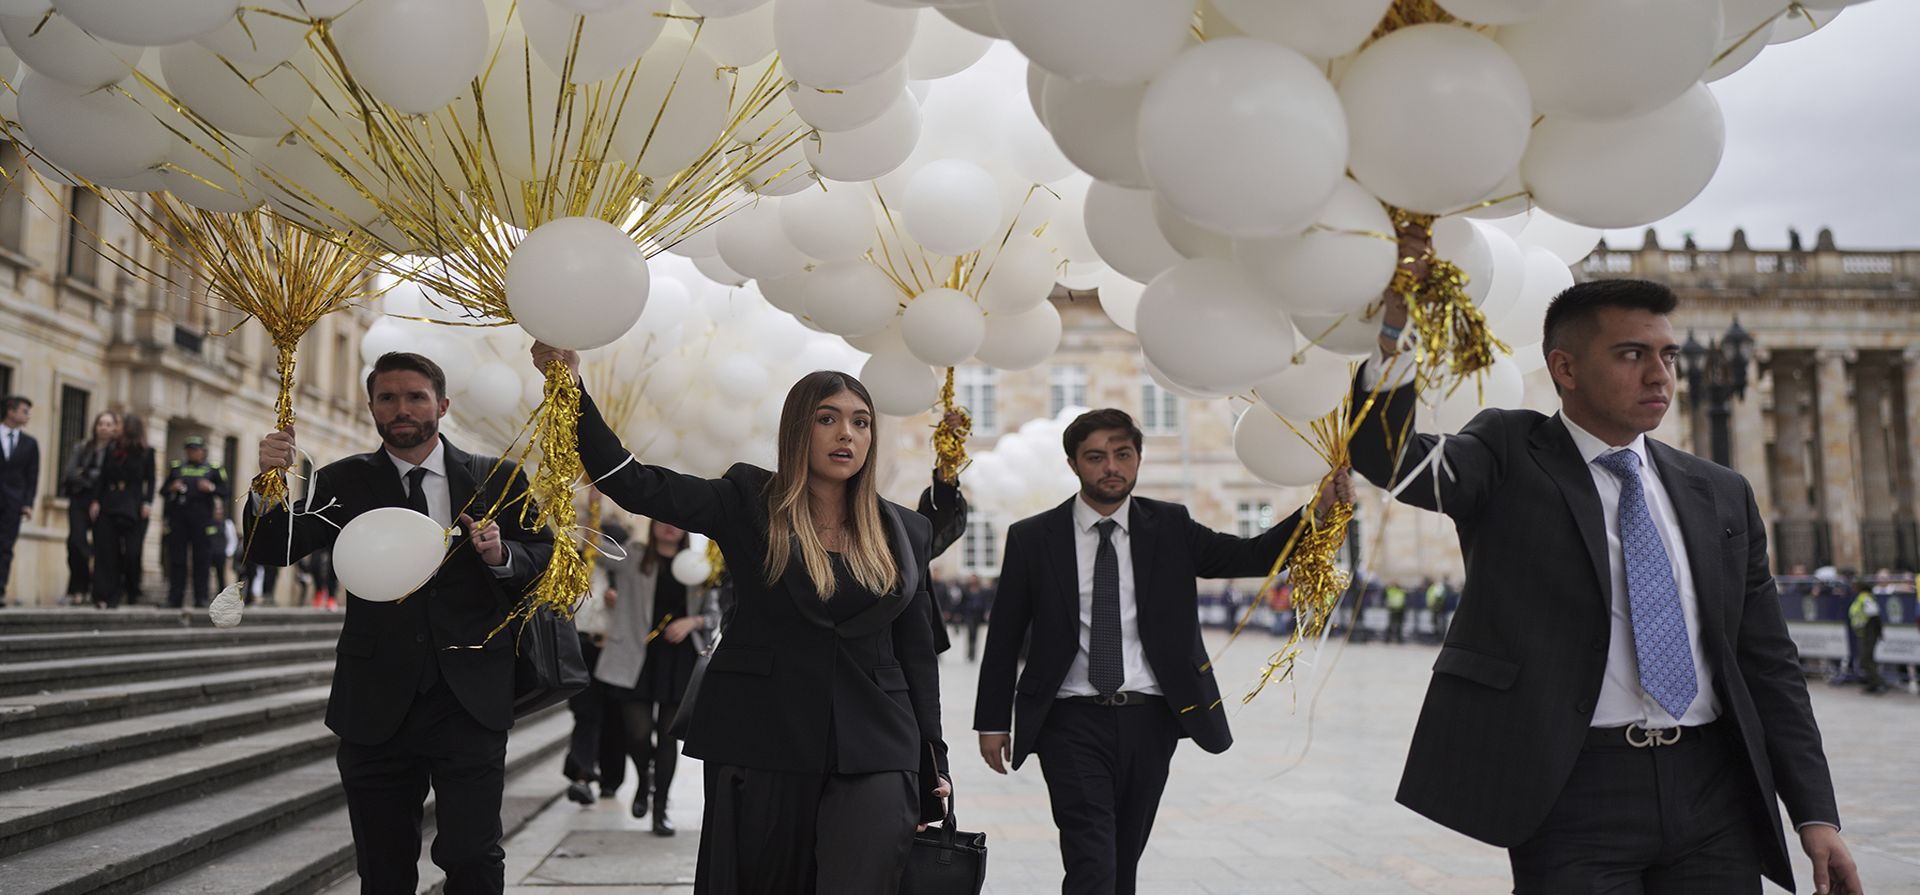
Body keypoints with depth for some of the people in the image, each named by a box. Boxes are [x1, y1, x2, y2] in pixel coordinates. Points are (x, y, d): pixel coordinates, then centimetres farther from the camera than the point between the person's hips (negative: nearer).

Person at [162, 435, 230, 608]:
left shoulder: (213, 470, 10)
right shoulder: (176, 468, 16)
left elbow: (225, 492, 5)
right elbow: (162, 490, 16)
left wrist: (212, 488, -13)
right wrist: (171, 488, -5)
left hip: (202, 521, -2)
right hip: (177, 519, 2)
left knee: (202, 559, -2)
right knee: (177, 559, 2)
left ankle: (201, 597, 2)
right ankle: (175, 598, 7)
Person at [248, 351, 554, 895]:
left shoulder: (498, 480, 3)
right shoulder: (344, 483, 5)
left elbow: (544, 560, 5)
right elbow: (272, 551, -4)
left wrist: (502, 556, -17)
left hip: (469, 701, -1)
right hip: (377, 705, 2)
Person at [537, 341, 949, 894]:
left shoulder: (905, 533, 8)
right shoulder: (749, 505, 1)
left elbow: (918, 655, 11)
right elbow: (632, 484, -10)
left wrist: (932, 764, 8)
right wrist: (570, 384, -20)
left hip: (872, 756, 2)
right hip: (761, 745, -1)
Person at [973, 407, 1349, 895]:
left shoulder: (1170, 528, 5)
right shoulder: (1033, 538, 0)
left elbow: (1254, 556, -1)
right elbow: (1004, 636, 4)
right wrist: (992, 722, 3)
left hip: (1149, 721, 3)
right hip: (1073, 722, -2)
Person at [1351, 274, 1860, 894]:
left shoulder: (1722, 495, 12)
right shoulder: (1510, 459, 0)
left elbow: (1769, 663, 14)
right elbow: (1386, 456, -19)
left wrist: (1817, 815, 7)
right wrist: (1399, 320, -35)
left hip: (1716, 795, 5)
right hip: (1573, 794, -4)